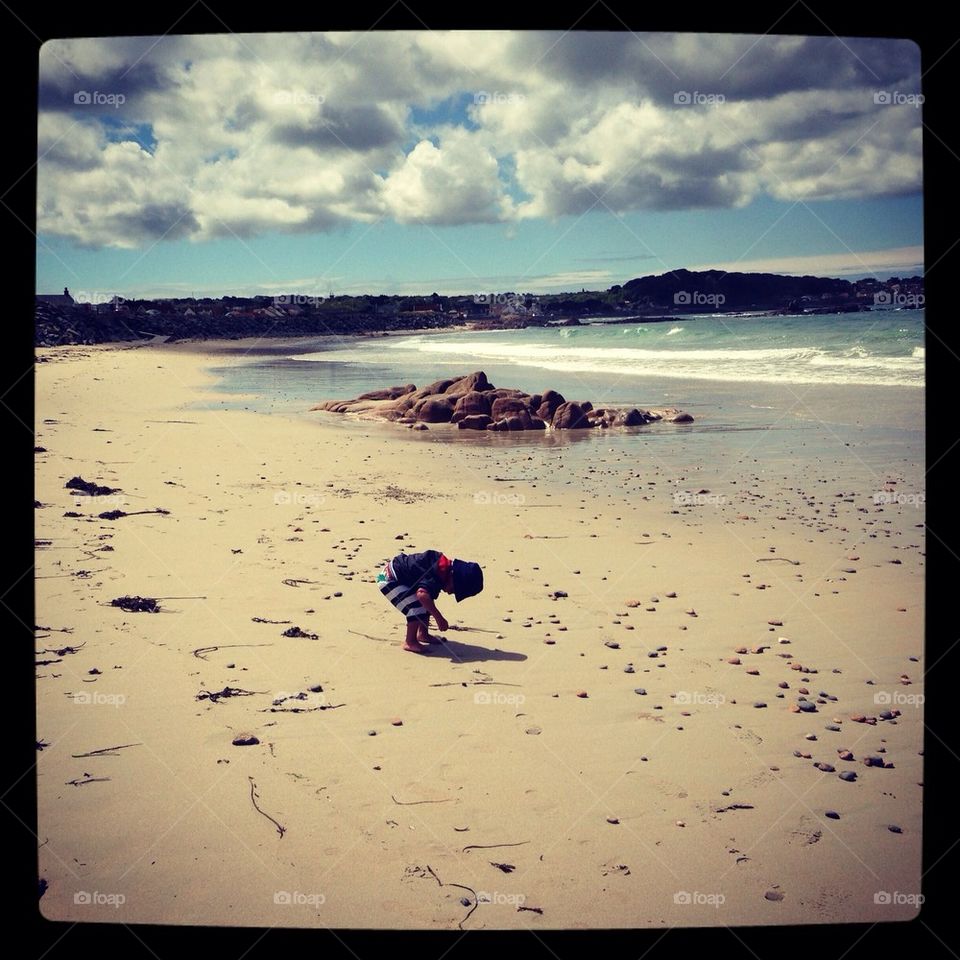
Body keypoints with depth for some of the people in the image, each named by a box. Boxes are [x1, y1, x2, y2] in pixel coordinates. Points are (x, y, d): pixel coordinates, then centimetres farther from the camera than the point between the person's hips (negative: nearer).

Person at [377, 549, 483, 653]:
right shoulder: (439, 573, -29)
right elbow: (422, 594, -46)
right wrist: (439, 618, -39)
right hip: (389, 580, -10)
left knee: (426, 604, 13)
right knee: (417, 608, -20)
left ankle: (422, 634, 24)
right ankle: (409, 642, -8)